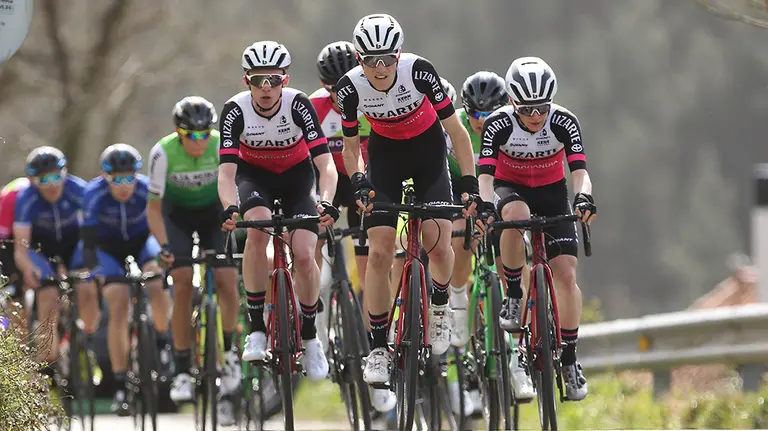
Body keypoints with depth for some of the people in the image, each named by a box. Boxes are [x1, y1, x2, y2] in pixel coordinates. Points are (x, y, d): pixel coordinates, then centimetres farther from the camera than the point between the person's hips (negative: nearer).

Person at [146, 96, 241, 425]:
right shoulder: (163, 153, -28)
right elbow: (154, 207, -20)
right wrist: (163, 246, -31)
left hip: (214, 212, 1)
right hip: (177, 214, -1)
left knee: (227, 281, -18)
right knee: (183, 284, -18)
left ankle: (228, 352, 4)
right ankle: (182, 372, -13)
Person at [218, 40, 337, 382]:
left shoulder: (298, 104, -27)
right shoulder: (236, 110, -25)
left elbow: (326, 164, -32)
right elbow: (226, 171, -32)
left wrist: (326, 202, -51)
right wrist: (230, 208, -52)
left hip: (296, 176, 0)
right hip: (254, 176, 0)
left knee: (304, 256, -17)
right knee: (258, 228, -32)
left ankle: (309, 336, 9)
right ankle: (256, 328, -24)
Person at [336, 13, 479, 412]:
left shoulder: (419, 72, -29)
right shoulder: (351, 87, -23)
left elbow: (456, 130, -21)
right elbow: (351, 145, -7)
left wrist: (470, 183, -26)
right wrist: (358, 182, -25)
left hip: (428, 150, -1)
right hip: (385, 153, 1)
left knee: (438, 242, -18)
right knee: (379, 252, -11)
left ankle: (440, 305, 15)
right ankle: (378, 349, -3)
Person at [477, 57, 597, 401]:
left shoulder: (564, 123, -22)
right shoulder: (499, 124, -24)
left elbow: (579, 169, -29)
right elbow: (485, 173, -29)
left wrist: (584, 196, -50)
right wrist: (484, 204, -49)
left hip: (551, 193, 1)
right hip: (511, 189, -1)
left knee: (566, 274, -11)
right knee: (517, 214, -39)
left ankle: (569, 360, 0)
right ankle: (512, 296, -21)